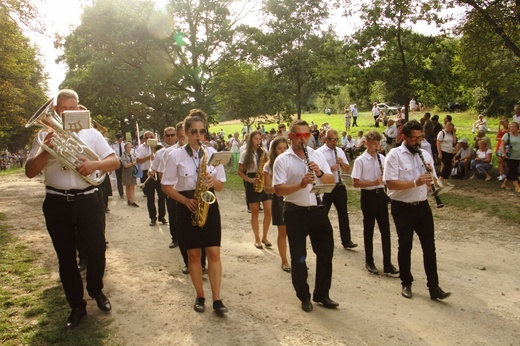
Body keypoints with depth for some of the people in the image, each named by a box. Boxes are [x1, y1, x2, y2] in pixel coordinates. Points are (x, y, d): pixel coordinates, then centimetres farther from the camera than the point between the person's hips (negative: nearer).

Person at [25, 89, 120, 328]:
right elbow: (30, 172, -1)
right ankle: (77, 306, 24)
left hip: (87, 200, -1)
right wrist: (45, 151, -18)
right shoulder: (45, 135, 5)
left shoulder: (91, 134, 5)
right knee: (66, 257, 9)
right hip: (57, 203, 1)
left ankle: (96, 290, 32)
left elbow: (115, 162, -1)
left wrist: (94, 165, -20)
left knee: (97, 251, 2)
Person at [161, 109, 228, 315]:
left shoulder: (212, 153, 2)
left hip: (209, 205, 2)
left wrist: (213, 181, -17)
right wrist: (186, 200, -14)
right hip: (187, 207, -1)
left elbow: (220, 185, 6)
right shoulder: (176, 156, -5)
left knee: (214, 253, -2)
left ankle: (216, 299, 6)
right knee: (194, 253, 6)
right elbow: (166, 186, -2)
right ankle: (200, 296, 21)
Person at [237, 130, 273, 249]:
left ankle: (264, 237, 15)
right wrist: (250, 180, -15)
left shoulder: (263, 152, 9)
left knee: (268, 212, -1)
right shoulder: (245, 154, -1)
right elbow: (239, 171, -2)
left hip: (264, 182, 3)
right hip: (252, 184, -3)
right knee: (255, 213, 1)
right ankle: (257, 239, 13)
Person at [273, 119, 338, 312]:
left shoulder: (317, 155, 6)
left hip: (317, 210, 4)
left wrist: (320, 173, -17)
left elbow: (331, 181, 3)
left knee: (326, 252, 10)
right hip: (296, 213, -4)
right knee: (298, 257, 5)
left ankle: (322, 294, 27)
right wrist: (301, 184, -28)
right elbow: (278, 190, -14)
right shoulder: (282, 160, -6)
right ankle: (304, 297, 23)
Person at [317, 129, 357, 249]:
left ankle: (346, 241, 12)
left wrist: (342, 163, -9)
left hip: (339, 186, 5)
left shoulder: (340, 151, 10)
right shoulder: (320, 152, -7)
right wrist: (329, 169, -23)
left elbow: (347, 170, 11)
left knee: (343, 214, 5)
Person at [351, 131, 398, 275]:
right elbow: (355, 183, -14)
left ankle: (387, 263, 12)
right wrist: (373, 182, -23)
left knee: (385, 229, 5)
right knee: (369, 229, 6)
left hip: (381, 194, 5)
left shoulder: (382, 158, 6)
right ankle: (369, 262, 20)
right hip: (368, 196, -5)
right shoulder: (360, 160, -10)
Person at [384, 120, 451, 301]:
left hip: (422, 206, 5)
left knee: (429, 246, 5)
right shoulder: (394, 155, -10)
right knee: (405, 246, 6)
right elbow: (391, 183, -19)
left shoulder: (425, 155, 8)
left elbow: (432, 183, 12)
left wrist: (430, 174, -10)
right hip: (402, 208, -5)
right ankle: (406, 283, 23)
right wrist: (415, 182, -28)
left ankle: (434, 287, 13)